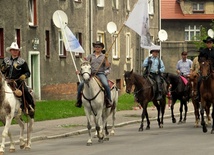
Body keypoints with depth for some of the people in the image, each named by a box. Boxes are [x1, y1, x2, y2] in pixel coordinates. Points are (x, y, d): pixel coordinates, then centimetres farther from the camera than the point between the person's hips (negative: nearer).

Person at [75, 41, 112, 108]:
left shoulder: (103, 56, 11)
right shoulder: (90, 56, 16)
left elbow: (107, 66, 2)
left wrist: (106, 59, -13)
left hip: (100, 74, -2)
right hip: (91, 74, 2)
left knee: (106, 85, -30)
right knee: (81, 85, -16)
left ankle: (109, 100, -19)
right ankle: (79, 99, 0)